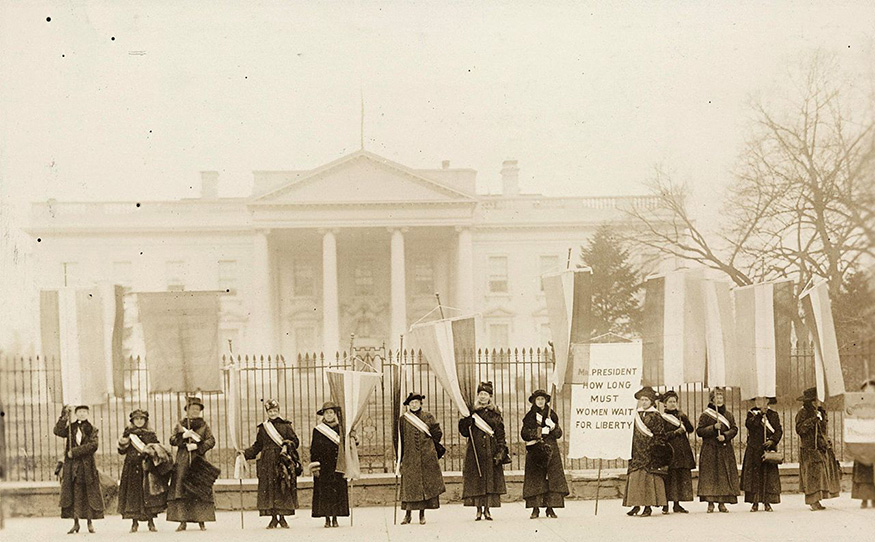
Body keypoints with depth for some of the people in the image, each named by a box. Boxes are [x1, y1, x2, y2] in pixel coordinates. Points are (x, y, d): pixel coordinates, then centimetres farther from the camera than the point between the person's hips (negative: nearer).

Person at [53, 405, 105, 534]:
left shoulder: (92, 430, 5)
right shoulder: (71, 427, 10)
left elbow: (93, 445, -10)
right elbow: (58, 431, -8)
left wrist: (75, 452, -15)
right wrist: (64, 416, -13)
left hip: (87, 466, -1)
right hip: (71, 465, 1)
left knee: (89, 494, 1)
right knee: (73, 493, -1)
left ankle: (90, 522, 8)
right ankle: (76, 522, 4)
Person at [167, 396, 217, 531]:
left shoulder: (204, 425, 10)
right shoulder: (181, 424, 12)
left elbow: (211, 441, -2)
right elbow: (172, 440, 4)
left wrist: (197, 446, -14)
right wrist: (183, 435, -14)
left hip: (199, 461, 0)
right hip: (183, 462, 1)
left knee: (201, 492, -6)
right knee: (181, 491, -7)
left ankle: (201, 521, -2)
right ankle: (182, 521, -6)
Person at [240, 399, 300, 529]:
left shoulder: (286, 425, 8)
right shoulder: (261, 428, 13)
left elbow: (295, 441, 5)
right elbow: (257, 446, 14)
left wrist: (287, 445, -13)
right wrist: (245, 453, 3)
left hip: (283, 461, -1)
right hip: (267, 463, 1)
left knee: (284, 489, -4)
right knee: (269, 488, -2)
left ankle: (282, 517, 5)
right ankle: (273, 518, 4)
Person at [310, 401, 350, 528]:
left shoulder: (340, 429, 9)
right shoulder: (317, 430, 4)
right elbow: (314, 449, 2)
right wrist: (315, 466, -5)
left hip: (337, 466, 1)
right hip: (323, 467, -1)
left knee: (337, 490, -1)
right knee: (324, 492, -3)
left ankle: (335, 518, 5)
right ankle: (327, 518, 1)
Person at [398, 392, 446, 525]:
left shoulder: (428, 417, 6)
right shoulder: (404, 419, 8)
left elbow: (438, 434, 9)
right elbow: (401, 440, 10)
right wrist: (400, 458, 7)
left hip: (427, 458, 0)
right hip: (410, 458, 0)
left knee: (425, 484, 0)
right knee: (409, 485, -4)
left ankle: (422, 514, 7)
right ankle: (407, 514, 1)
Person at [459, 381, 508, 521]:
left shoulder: (495, 414, 9)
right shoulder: (472, 412, 7)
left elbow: (500, 435, 6)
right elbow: (464, 432, 5)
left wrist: (501, 451, -4)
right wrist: (466, 422, -15)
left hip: (491, 450, 0)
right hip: (475, 450, 0)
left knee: (491, 480, -2)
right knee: (476, 480, -3)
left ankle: (487, 510, 4)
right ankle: (479, 510, 1)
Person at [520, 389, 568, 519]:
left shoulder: (551, 414, 12)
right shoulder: (529, 416, 8)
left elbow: (558, 434, 11)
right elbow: (524, 434, -2)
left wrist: (553, 427, -10)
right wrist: (539, 432, -13)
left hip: (551, 450, 2)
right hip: (535, 451, -1)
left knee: (553, 479, -5)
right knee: (535, 479, -6)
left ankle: (550, 508, -2)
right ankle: (535, 508, -4)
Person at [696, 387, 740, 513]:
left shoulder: (728, 414, 12)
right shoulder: (705, 415, 1)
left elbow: (734, 429, 7)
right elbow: (699, 431, -4)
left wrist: (725, 436, -11)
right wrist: (713, 428, -17)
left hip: (725, 450, 3)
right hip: (710, 450, -3)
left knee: (725, 475, 0)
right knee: (710, 476, -6)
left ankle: (722, 503, 5)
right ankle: (710, 503, -3)